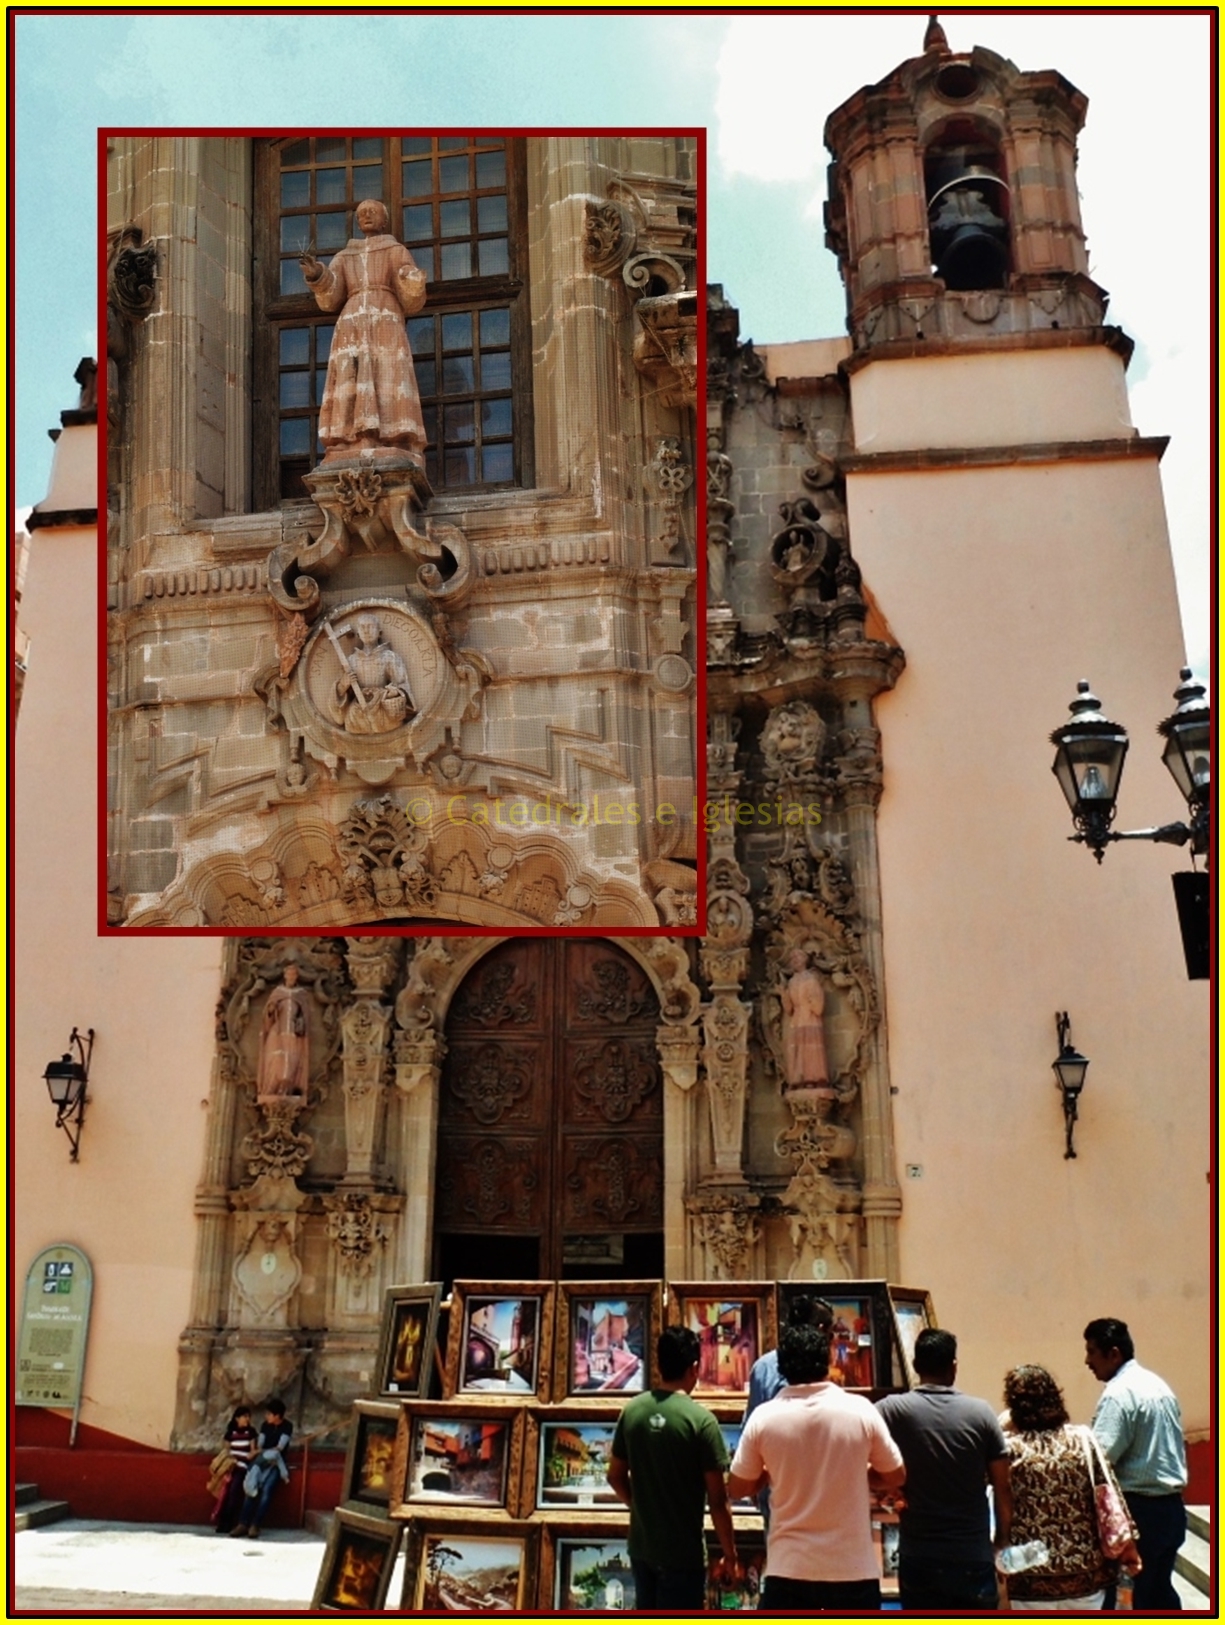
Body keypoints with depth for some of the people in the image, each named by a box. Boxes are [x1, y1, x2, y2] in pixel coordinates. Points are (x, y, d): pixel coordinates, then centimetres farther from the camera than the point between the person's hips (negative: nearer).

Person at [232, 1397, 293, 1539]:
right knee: (252, 1486, -23)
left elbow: (279, 1448, -10)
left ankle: (255, 1526, -28)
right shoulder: (266, 1425, 8)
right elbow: (259, 1446, 5)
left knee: (267, 1489, -28)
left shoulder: (287, 1426, -5)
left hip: (277, 1463, -3)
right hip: (263, 1461, 4)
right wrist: (265, 1453, -14)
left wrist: (262, 1452, -1)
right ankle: (244, 1524, -25)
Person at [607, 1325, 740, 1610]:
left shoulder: (632, 1411, -2)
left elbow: (616, 1476, 8)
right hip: (683, 1551, -6)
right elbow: (717, 1499, -14)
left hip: (641, 1545, 6)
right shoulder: (700, 1419, -18)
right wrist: (730, 1554, -3)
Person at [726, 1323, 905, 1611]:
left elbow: (737, 1488, 2)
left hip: (789, 1568, 0)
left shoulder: (764, 1417, -7)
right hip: (853, 1567, 0)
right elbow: (895, 1476, 5)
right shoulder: (860, 1410, -7)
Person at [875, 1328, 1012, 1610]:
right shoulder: (981, 1412, -3)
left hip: (919, 1556, -1)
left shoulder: (894, 1410, -8)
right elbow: (1002, 1487, -1)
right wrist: (1003, 1539, 12)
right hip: (974, 1555, 1)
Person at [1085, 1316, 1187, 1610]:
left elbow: (1100, 1457, -24)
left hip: (1139, 1509, -9)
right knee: (1161, 1589, 18)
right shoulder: (1158, 1385, 12)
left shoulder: (1120, 1393, -17)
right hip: (1171, 1506, 9)